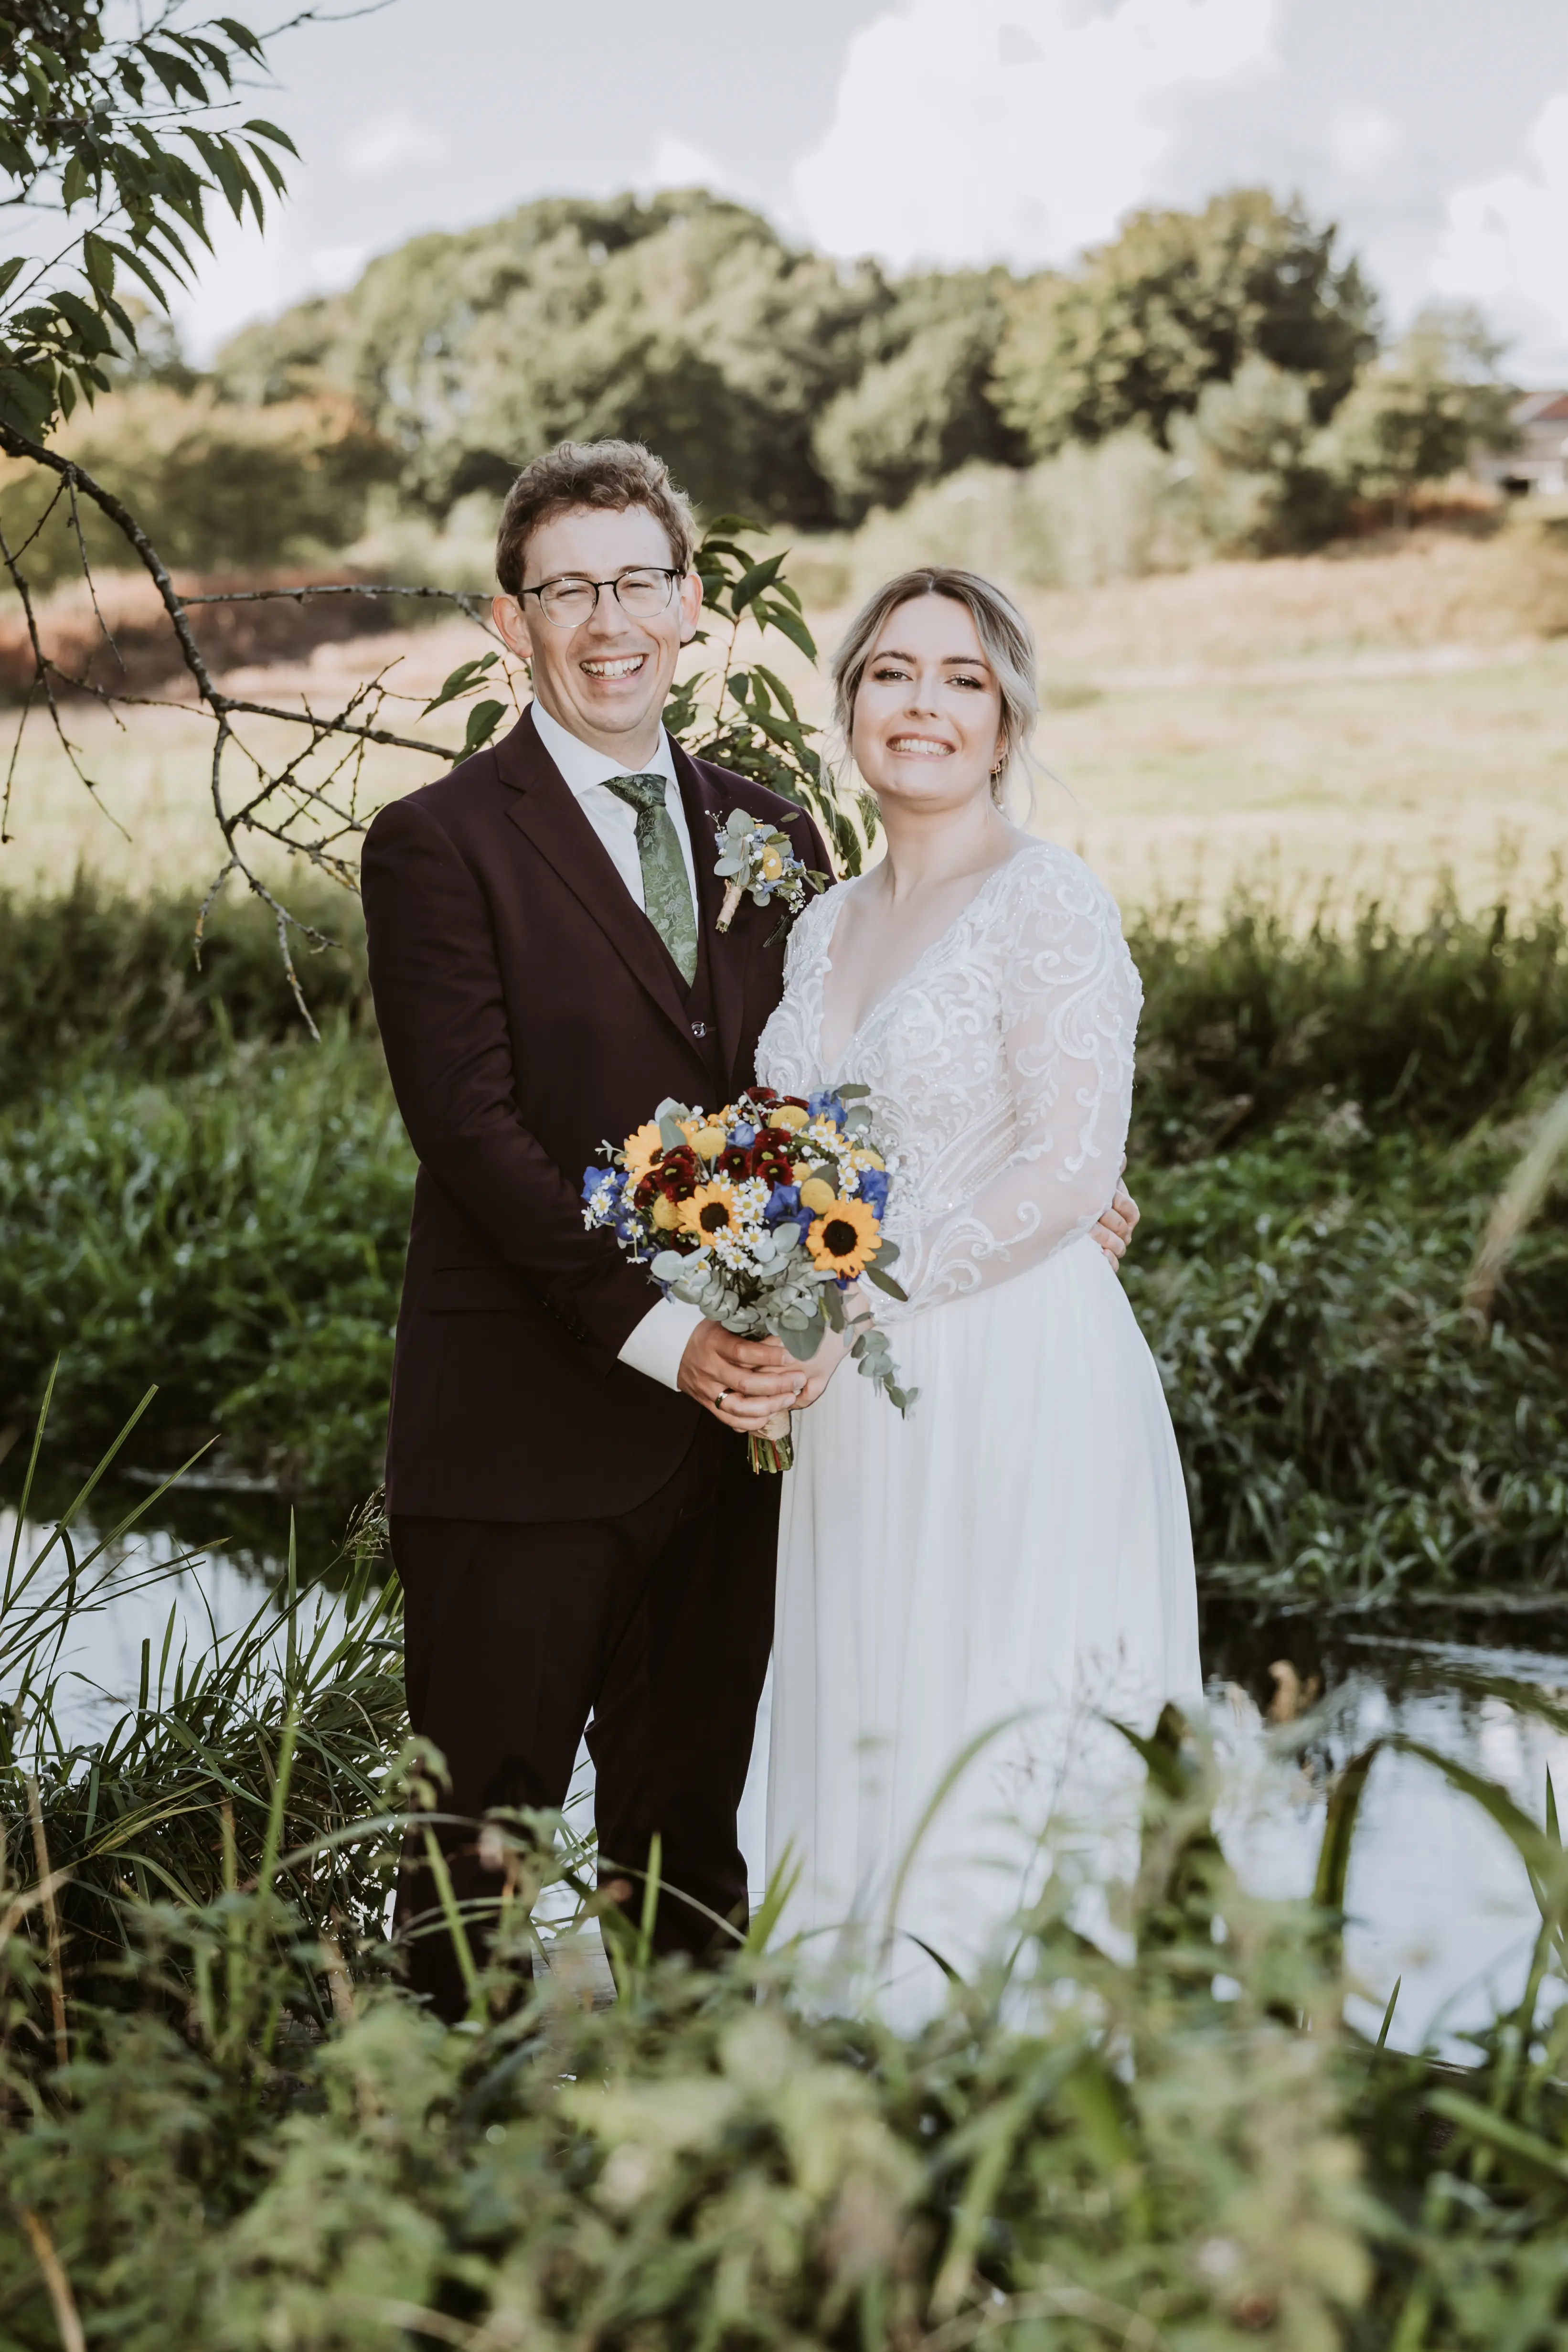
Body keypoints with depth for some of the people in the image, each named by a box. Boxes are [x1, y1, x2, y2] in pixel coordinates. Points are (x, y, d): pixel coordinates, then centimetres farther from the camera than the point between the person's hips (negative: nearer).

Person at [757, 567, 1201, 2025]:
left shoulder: (1045, 900, -8)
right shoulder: (824, 929, 14)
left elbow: (1070, 1169, -16)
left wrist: (860, 1301, -16)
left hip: (1014, 1397, -7)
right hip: (859, 1411, 7)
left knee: (987, 1777, -4)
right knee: (855, 1760, 9)